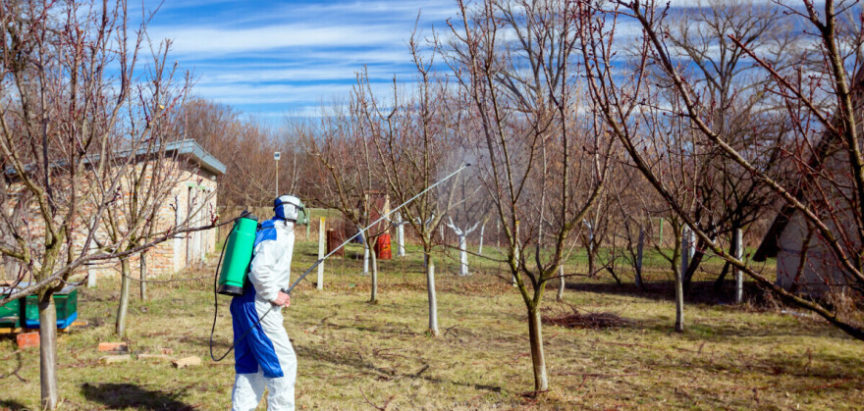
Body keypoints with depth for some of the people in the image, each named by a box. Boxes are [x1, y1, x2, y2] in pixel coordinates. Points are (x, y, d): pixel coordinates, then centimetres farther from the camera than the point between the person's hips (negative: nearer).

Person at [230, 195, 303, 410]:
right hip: (260, 308, -9)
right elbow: (259, 270, -27)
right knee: (283, 361, 0)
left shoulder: (263, 230, 16)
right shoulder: (279, 235, -13)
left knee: (249, 363, 15)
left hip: (242, 303, 10)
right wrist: (274, 294, -15)